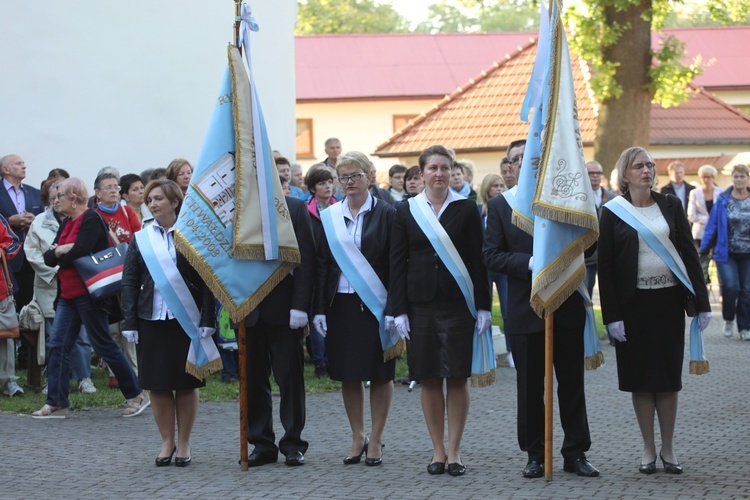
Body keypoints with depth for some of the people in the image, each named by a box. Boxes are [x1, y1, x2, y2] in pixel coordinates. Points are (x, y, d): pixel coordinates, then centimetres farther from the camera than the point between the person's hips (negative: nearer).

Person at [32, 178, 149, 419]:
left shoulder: (91, 219, -11)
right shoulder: (67, 223, 15)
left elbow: (80, 252, -23)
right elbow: (48, 258, 10)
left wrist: (58, 253, -4)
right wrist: (59, 251, -12)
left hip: (89, 293, -9)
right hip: (68, 294, 9)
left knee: (103, 344, -4)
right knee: (58, 345, 2)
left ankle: (136, 395, 7)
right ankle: (56, 403, 4)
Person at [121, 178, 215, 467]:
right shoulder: (141, 240, 7)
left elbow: (207, 280, -2)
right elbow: (129, 281, 6)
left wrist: (207, 320, -10)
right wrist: (129, 323, -3)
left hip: (186, 319, -2)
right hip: (151, 320, 2)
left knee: (186, 384, 3)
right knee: (158, 384, 4)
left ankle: (184, 444, 14)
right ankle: (167, 442, 15)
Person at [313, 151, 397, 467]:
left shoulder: (384, 213, -2)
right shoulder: (330, 217, 8)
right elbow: (322, 264, 7)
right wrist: (320, 309, 0)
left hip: (375, 304, -3)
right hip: (341, 304, 3)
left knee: (379, 373, 2)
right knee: (347, 374, 7)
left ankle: (375, 440, 11)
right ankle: (357, 437, 19)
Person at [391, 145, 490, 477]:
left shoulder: (466, 209, 4)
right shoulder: (406, 212, 6)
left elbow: (478, 260, 2)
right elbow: (397, 263, 5)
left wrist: (483, 306, -4)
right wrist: (399, 310, -2)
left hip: (458, 303, -1)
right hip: (421, 305, 1)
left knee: (457, 378, 0)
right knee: (429, 379, 4)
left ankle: (454, 451, 7)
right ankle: (438, 450, 12)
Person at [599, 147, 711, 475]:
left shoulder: (671, 206, 5)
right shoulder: (613, 213, -1)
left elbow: (689, 253, 4)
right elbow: (605, 266, -3)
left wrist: (701, 302, -2)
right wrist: (612, 315, -9)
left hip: (669, 300, 2)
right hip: (633, 303, -1)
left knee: (669, 374, 5)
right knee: (641, 377, 3)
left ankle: (667, 449, 14)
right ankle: (648, 450, 12)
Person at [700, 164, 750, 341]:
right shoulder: (723, 200, 0)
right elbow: (713, 225, 2)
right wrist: (704, 249, -3)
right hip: (727, 253, -2)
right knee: (730, 287, -15)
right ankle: (728, 320, 10)